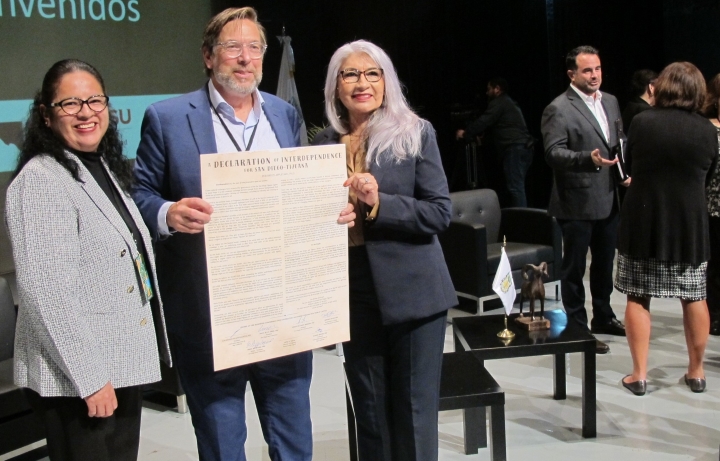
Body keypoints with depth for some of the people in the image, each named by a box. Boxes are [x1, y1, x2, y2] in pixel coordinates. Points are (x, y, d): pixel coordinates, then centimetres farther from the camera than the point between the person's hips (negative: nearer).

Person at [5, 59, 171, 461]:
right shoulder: (41, 180, -16)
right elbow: (46, 291, -22)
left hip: (126, 365, 9)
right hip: (74, 381, -8)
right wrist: (90, 378, -22)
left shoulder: (106, 168, 12)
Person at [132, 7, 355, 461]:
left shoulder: (286, 115, 9)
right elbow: (141, 195, -2)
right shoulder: (167, 118, -3)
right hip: (208, 317, -3)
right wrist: (168, 214, -24)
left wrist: (336, 210, -4)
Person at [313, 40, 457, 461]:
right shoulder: (326, 142, 8)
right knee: (370, 415, 12)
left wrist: (379, 204, -21)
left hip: (412, 292, -3)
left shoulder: (415, 133, -3)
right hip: (353, 293, 4)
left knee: (414, 414, 4)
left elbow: (440, 212, -9)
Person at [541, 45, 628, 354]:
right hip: (577, 202, -7)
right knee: (574, 268, 4)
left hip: (609, 199, 8)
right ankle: (577, 327, 14)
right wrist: (588, 158, -32)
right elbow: (553, 152, -20)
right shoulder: (558, 109, -12)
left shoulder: (611, 102, 11)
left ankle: (603, 317, 35)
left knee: (604, 262, 19)